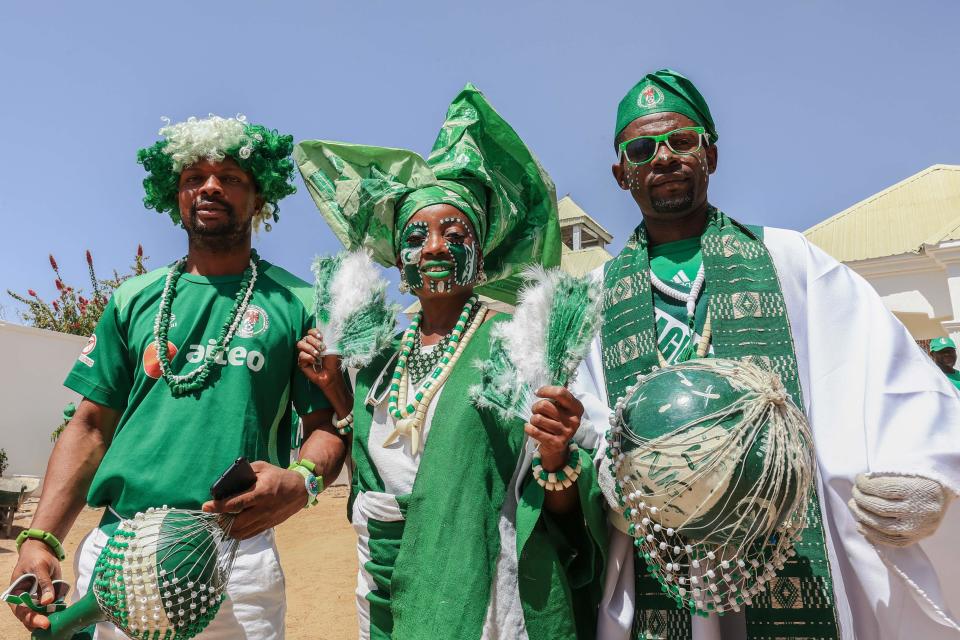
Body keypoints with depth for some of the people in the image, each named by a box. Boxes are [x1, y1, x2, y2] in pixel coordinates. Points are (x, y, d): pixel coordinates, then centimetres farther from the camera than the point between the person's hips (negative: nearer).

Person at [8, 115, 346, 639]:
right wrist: (41, 540, -1)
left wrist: (302, 480, -22)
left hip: (235, 553, -2)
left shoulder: (296, 302, 1)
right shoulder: (134, 299, 10)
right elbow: (91, 427, 10)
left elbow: (327, 426, -1)